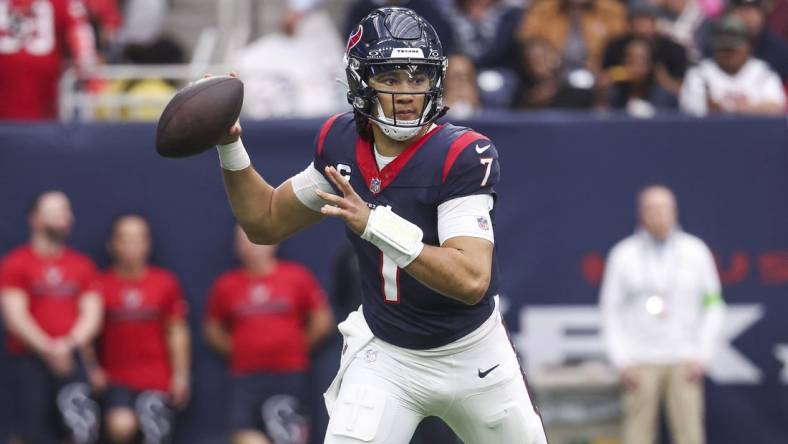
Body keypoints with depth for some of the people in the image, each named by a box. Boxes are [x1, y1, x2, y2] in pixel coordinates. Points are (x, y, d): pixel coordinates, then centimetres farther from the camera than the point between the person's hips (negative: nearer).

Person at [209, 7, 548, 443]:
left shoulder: (462, 156, -24)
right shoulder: (341, 144, -8)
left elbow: (471, 281, -35)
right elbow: (266, 222, 8)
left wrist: (377, 224, -43)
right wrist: (230, 148, -7)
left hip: (474, 356, -2)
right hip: (383, 356, 2)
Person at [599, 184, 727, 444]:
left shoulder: (696, 252, 6)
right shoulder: (623, 255, 4)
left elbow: (713, 307, 9)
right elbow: (611, 312, 6)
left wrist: (702, 356, -1)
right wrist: (622, 361, -3)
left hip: (684, 364, 1)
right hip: (641, 363, -1)